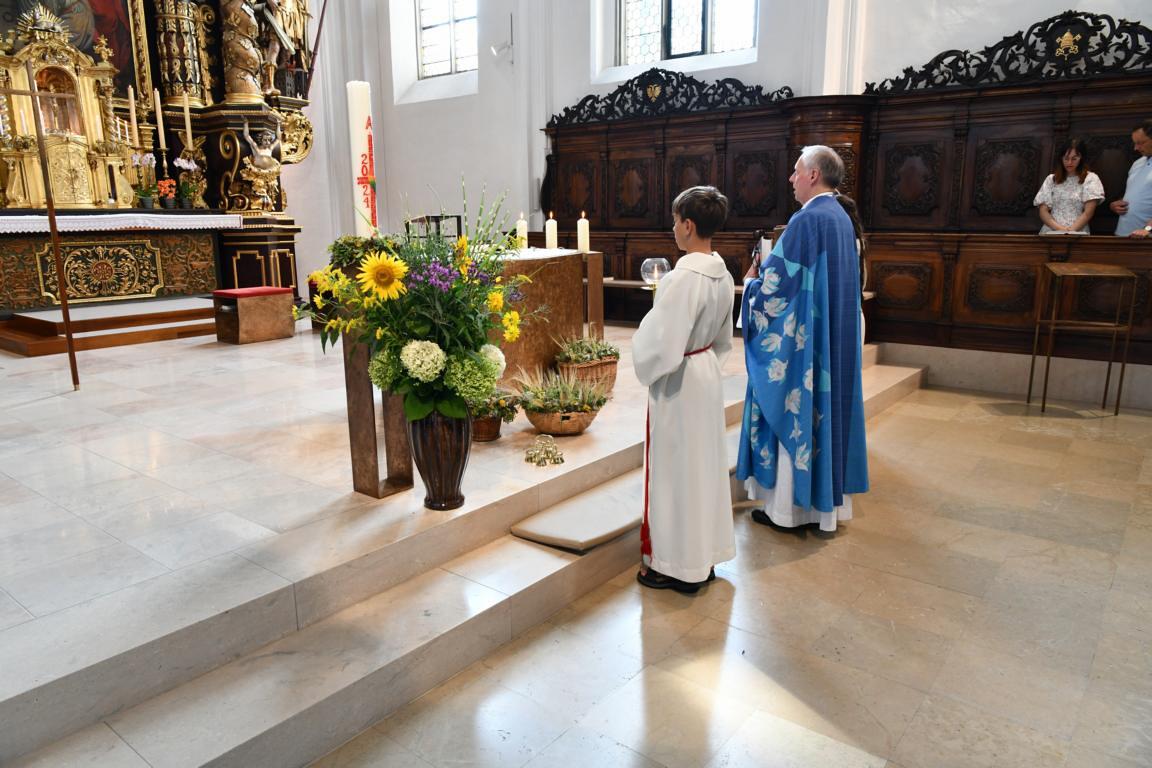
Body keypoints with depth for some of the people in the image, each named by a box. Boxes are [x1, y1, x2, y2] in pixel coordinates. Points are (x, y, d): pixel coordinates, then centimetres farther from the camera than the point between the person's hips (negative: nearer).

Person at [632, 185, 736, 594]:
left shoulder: (683, 277, -25)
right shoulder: (722, 274, 2)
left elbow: (664, 348, -26)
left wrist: (644, 365, -8)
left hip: (678, 383, -9)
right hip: (707, 373, 9)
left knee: (677, 468, 4)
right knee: (703, 463, 18)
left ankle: (681, 566, 18)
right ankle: (706, 553, 32)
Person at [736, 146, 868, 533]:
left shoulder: (806, 220, -18)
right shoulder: (842, 219, 11)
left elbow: (776, 281, -18)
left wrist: (752, 285, 3)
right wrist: (769, 274, 17)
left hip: (800, 339, -9)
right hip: (834, 339, 9)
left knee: (792, 415, 0)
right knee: (826, 408, 15)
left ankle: (788, 506, 10)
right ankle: (828, 498, 25)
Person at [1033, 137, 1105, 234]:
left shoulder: (1090, 178, 8)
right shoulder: (1051, 179, 13)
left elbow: (1088, 213, -1)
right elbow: (1043, 211, 6)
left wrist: (1071, 230, -15)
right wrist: (1059, 228, -9)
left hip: (1077, 232, -2)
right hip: (1051, 231, 2)